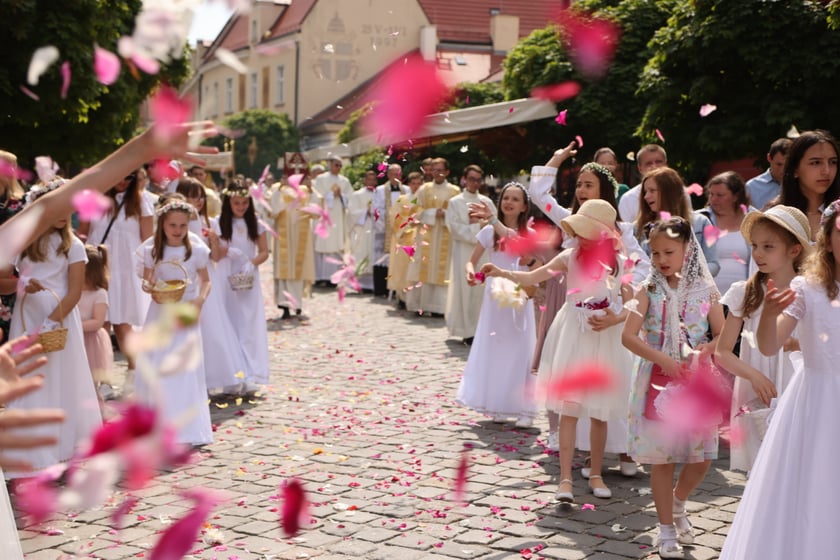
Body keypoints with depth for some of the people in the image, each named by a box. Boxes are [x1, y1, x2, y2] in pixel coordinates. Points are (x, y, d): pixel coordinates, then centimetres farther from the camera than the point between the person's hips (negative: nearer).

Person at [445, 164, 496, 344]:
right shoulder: (455, 202, 3)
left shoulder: (486, 202, 12)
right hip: (464, 252, -3)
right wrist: (477, 227, -12)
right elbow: (454, 228, -7)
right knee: (466, 289, -4)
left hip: (485, 251, 3)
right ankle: (467, 331, 0)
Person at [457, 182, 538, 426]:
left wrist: (531, 262, -18)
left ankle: (524, 408, 2)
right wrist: (470, 272, -18)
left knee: (519, 351, -2)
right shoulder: (489, 231, 3)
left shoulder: (530, 235, 1)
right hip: (494, 297, 1)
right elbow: (472, 261, 4)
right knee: (493, 350, 6)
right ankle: (496, 405, 17)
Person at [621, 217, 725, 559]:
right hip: (659, 380, -1)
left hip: (698, 380, 2)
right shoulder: (649, 291, -2)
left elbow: (722, 335, 3)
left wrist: (703, 352, -16)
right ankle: (666, 529, 17)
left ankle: (678, 505, 34)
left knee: (701, 458, 3)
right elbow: (628, 336, -9)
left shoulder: (705, 290, 1)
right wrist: (663, 360, -18)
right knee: (662, 456, 3)